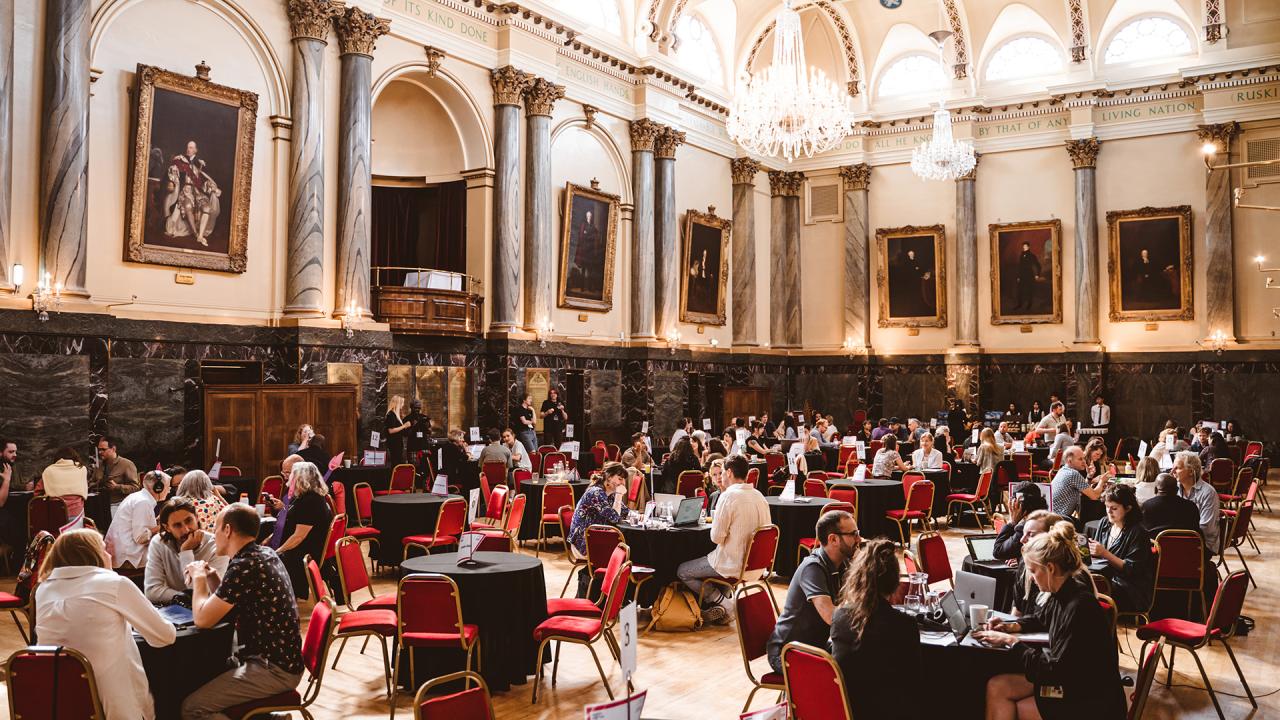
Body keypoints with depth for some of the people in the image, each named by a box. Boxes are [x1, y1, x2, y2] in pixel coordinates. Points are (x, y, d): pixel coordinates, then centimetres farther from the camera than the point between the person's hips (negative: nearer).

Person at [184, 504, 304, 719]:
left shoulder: (243, 567, -21)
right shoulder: (265, 554, 9)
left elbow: (202, 619, -16)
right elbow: (223, 607, 18)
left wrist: (198, 578, -2)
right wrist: (211, 578, 4)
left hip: (274, 669, -10)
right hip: (284, 658, 10)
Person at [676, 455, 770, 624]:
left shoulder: (728, 496, -18)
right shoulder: (759, 496, 4)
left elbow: (716, 537, -18)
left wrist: (714, 524, 4)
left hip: (733, 565, -8)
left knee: (682, 571, 10)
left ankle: (714, 603, 1)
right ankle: (721, 602, 17)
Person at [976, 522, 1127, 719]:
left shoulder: (1079, 607, -29)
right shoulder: (1063, 594, -1)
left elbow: (1054, 670, -25)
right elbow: (1040, 618, 24)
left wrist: (1011, 642, -17)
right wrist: (1013, 626, 6)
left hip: (1092, 702, -8)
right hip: (1069, 680, 8)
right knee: (996, 687, -5)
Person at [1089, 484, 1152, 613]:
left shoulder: (1138, 532, -10)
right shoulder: (1104, 523, 12)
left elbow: (1132, 570, -13)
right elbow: (1096, 555, 19)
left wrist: (1105, 553, -22)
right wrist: (1087, 549, -4)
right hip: (1105, 579, 6)